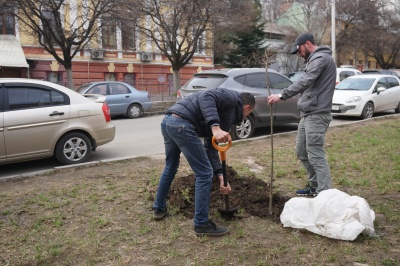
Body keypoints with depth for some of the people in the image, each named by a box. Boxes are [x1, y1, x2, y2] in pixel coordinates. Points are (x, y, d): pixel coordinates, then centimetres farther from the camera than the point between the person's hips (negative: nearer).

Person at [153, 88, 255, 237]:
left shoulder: (228, 117, 30)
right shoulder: (233, 97, 6)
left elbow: (210, 148, 26)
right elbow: (206, 97, -16)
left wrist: (221, 177, 21)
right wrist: (215, 127, -26)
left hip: (168, 121, 11)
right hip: (182, 124, -11)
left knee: (170, 168, 30)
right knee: (204, 174, 0)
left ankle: (159, 209, 47)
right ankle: (201, 224, 11)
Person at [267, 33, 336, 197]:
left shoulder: (320, 58, -12)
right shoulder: (315, 59, 22)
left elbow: (305, 82, -26)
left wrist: (281, 96, -30)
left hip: (316, 115, -11)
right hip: (307, 114, 11)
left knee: (316, 156, -11)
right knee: (302, 152, 16)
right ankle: (314, 186, 28)